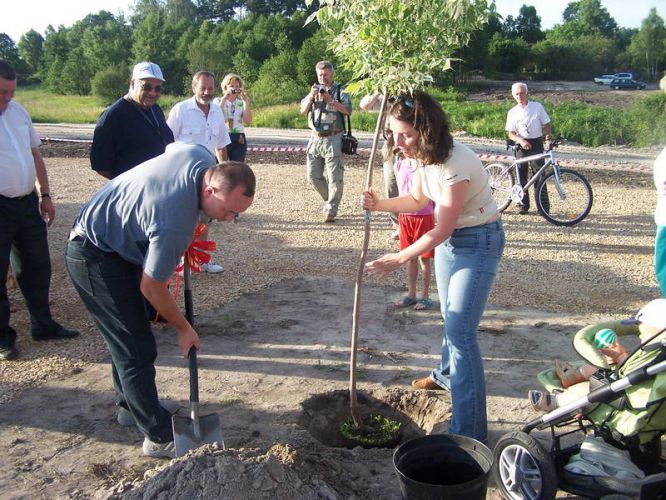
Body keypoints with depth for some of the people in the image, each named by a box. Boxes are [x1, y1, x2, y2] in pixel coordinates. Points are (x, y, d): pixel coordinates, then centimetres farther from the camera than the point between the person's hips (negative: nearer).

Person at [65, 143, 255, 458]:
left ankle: (131, 403, 40)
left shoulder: (203, 157, -14)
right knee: (137, 349, -6)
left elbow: (170, 147, 13)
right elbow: (151, 287, -23)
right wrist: (184, 329, -8)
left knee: (127, 335, 22)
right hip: (95, 259, -10)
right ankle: (159, 437, 4)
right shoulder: (174, 222, -37)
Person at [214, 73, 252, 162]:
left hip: (239, 140, 2)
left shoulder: (242, 103, 10)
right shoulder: (218, 101, 8)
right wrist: (224, 98, -13)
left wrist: (246, 101, -5)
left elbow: (248, 121, -3)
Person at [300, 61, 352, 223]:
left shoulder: (340, 91, 1)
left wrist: (330, 100, -20)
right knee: (313, 175, 8)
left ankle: (331, 210, 1)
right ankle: (329, 200, 28)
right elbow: (303, 110, 4)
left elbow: (347, 110, -13)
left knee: (334, 177, -5)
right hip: (315, 138, 5)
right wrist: (311, 96, -12)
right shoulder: (314, 90, 14)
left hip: (333, 139, -5)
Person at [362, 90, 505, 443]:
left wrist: (398, 259, -23)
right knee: (451, 318, 26)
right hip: (449, 238, 8)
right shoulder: (422, 154, -5)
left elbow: (442, 230, -27)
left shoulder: (456, 164, -31)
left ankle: (469, 433, -8)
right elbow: (418, 200, 9)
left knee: (460, 331, -13)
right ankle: (447, 375, 52)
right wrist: (381, 204, -9)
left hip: (478, 241, -8)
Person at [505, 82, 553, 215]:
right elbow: (511, 134, 1)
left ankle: (543, 206, -1)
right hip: (521, 146, 2)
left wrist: (549, 135, -16)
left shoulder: (538, 107, 1)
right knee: (521, 177, 3)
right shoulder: (512, 112, 4)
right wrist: (521, 140, -18)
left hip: (536, 144, -2)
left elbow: (546, 124, 5)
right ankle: (523, 204, 13)